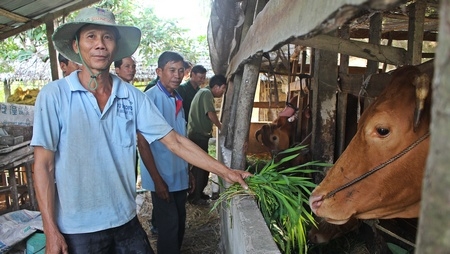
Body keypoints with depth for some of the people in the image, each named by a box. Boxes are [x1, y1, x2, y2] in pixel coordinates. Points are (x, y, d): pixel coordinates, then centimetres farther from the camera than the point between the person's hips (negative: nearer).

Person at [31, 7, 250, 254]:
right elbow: (43, 165, -8)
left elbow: (175, 141, -3)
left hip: (126, 221, 3)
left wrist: (225, 171, -6)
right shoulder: (54, 95, -10)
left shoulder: (132, 96, -3)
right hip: (77, 229, -2)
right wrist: (51, 231, -10)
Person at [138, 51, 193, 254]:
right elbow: (142, 143, -16)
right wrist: (157, 180, -17)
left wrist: (188, 171, 14)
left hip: (180, 176, 7)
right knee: (169, 225, 3)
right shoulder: (149, 98, -14)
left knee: (179, 224, 17)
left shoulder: (177, 99, 7)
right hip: (162, 177, -7)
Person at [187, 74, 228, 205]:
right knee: (200, 166, -3)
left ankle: (198, 193, 26)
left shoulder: (203, 92, 18)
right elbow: (211, 114, -22)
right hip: (199, 136, -10)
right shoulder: (207, 93, -14)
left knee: (199, 165, 16)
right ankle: (195, 197, 6)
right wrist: (220, 126, -7)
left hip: (198, 134, 10)